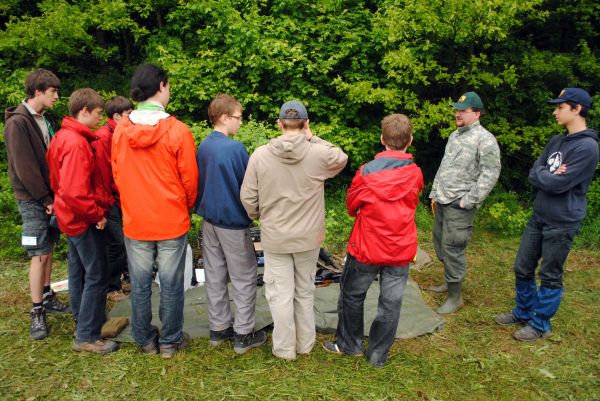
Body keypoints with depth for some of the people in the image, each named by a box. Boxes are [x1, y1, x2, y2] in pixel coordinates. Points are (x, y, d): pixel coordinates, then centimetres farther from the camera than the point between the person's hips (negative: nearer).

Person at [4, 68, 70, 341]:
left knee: (48, 248, 14)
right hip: (33, 200, -7)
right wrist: (45, 199, -14)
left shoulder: (44, 119, 11)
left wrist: (54, 194, 6)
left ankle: (47, 297, 27)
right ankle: (37, 313, 7)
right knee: (39, 255, -4)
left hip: (49, 196, 7)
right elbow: (24, 167, -17)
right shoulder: (17, 122, -14)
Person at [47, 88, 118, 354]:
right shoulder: (77, 143, -23)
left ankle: (83, 321, 36)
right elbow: (75, 192, -29)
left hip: (72, 218, 10)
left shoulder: (63, 137, 10)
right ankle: (87, 337, 6)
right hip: (84, 220, -10)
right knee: (97, 277, -3)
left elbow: (58, 182, 16)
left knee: (78, 271, 20)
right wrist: (97, 214, -17)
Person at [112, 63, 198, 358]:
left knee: (140, 284, 15)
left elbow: (116, 175, 6)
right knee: (171, 284, 10)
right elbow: (190, 179, -8)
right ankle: (170, 341, 25)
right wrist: (188, 207, 11)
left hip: (134, 221, 3)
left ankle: (145, 340, 31)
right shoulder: (177, 131, -14)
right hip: (172, 222, -3)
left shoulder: (120, 130, -2)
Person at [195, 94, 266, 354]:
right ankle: (243, 334, 14)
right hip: (233, 222, -7)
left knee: (215, 277, 14)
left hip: (209, 220, 7)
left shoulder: (203, 147, 4)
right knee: (244, 279, 5)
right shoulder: (235, 148, -18)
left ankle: (218, 329, 26)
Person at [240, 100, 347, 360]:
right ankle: (305, 343, 34)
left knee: (280, 293, 12)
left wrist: (258, 217, 14)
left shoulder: (260, 155, -12)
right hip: (309, 237, 1)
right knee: (305, 291, 19)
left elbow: (248, 198, -6)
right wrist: (313, 139, 5)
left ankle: (284, 348, 25)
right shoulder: (319, 154, -13)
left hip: (274, 238, -1)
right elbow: (341, 158, 10)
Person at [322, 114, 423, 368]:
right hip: (401, 250, 3)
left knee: (352, 295, 18)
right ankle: (378, 355, 25)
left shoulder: (367, 172, -15)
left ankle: (349, 344, 32)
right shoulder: (415, 174, -5)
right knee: (391, 303, 13)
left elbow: (351, 205, -1)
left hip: (367, 248, -3)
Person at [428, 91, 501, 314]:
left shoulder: (485, 139, -11)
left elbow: (490, 175, -15)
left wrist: (468, 202, -16)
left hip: (459, 205, -8)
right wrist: (434, 194, 18)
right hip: (442, 201, 8)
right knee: (439, 242, 16)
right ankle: (451, 281, 35)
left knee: (452, 248, -6)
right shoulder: (455, 135, 15)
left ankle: (455, 296, 8)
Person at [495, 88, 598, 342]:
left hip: (562, 223, -8)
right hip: (538, 216, 8)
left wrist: (541, 174, -6)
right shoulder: (556, 142, 10)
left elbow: (558, 184, -22)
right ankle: (524, 312, 34)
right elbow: (533, 175, 6)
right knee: (522, 268, 15)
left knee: (550, 277, 6)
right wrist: (548, 176, -11)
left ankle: (540, 325, 22)